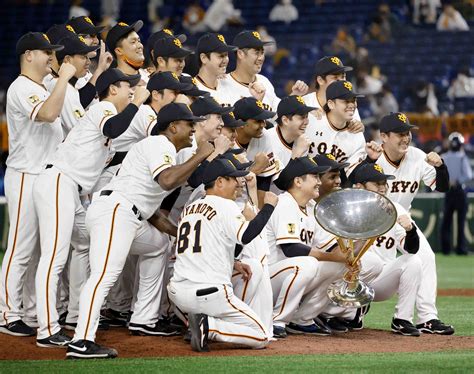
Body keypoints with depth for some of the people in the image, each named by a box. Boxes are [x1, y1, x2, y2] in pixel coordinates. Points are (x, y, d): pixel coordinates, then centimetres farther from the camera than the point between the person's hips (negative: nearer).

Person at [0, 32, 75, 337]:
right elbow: (48, 114, -32)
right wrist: (64, 78, -26)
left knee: (42, 248, 12)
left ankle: (36, 311, 19)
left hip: (47, 175, 10)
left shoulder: (43, 89, 18)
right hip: (25, 177, -10)